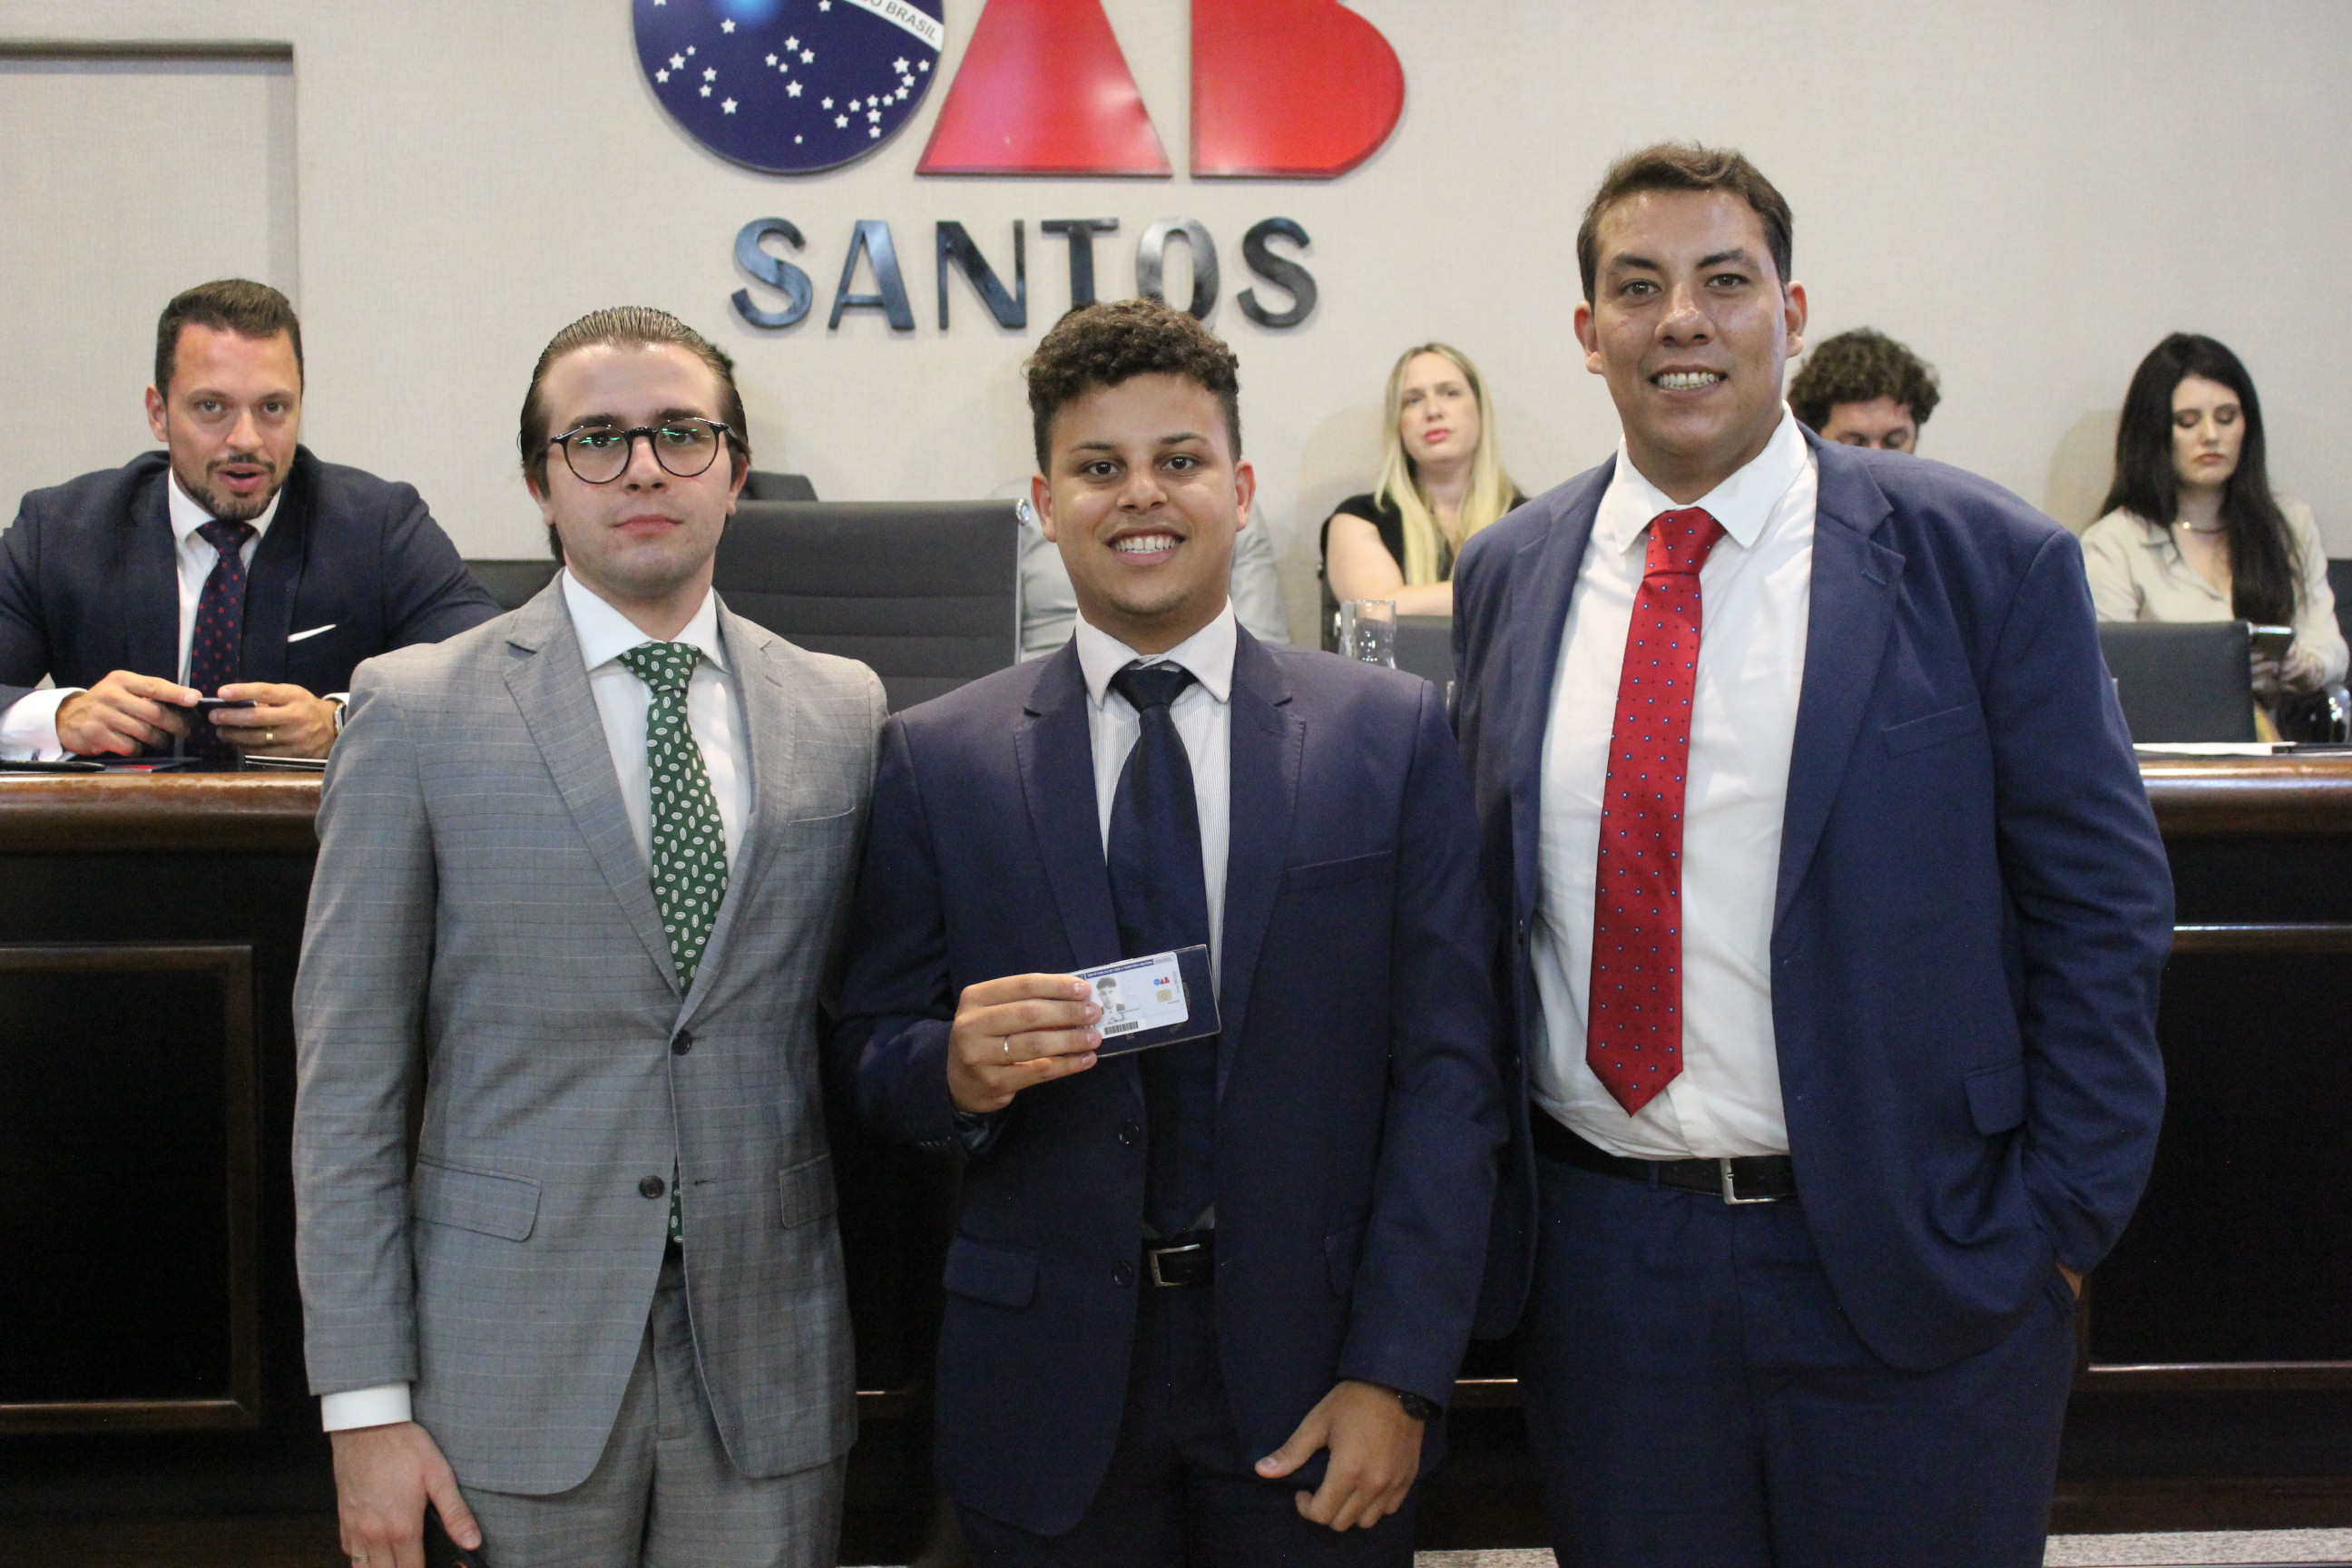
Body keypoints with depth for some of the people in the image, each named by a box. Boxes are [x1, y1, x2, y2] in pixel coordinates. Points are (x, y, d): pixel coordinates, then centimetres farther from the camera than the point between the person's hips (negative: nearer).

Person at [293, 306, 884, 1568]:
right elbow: (346, 1078, -4)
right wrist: (365, 1404, -8)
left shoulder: (842, 712, 6)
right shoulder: (417, 711, -3)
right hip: (520, 1359, -2)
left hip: (772, 1362, 2)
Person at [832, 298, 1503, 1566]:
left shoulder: (1392, 735, 1)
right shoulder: (935, 761, 3)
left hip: (1310, 1370, 0)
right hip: (1047, 1392, 1)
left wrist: (1397, 1376, -9)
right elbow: (871, 1062, 5)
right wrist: (958, 1068, -18)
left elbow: (1445, 1072, -3)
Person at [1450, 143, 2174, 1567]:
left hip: (1913, 1267, -2)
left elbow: (2102, 905, -4)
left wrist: (2062, 1224, -6)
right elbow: (1483, 897, 12)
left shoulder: (1984, 561, -5)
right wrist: (1475, 1196, 7)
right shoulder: (1508, 578, 6)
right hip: (1603, 1255, 3)